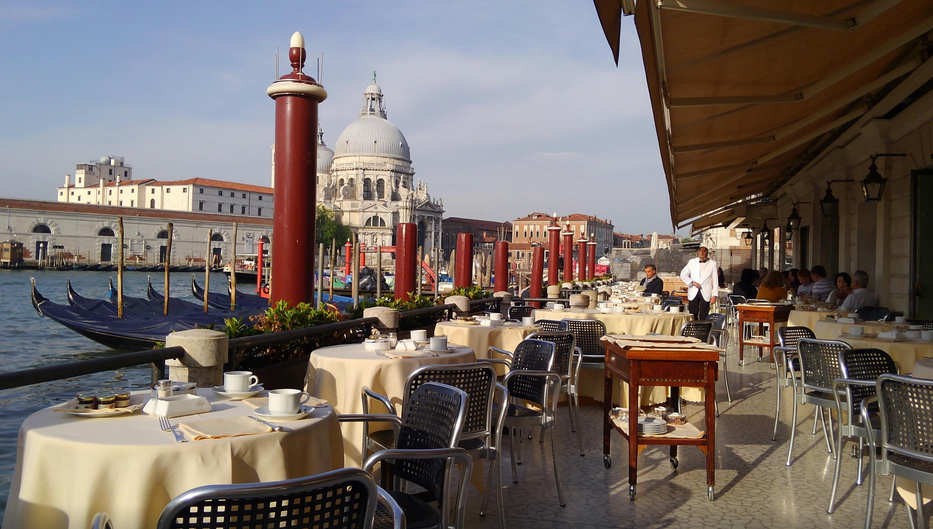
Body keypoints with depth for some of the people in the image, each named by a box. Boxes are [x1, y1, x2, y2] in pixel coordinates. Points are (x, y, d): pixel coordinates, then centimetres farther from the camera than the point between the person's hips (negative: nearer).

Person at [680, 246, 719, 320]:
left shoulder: (712, 264, 3)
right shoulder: (692, 262, 7)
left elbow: (715, 280, 2)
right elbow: (683, 274, 9)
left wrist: (714, 295, -5)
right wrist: (692, 282, -7)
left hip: (705, 294, -2)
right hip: (693, 293, 2)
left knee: (704, 317, -3)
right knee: (693, 315, 1)